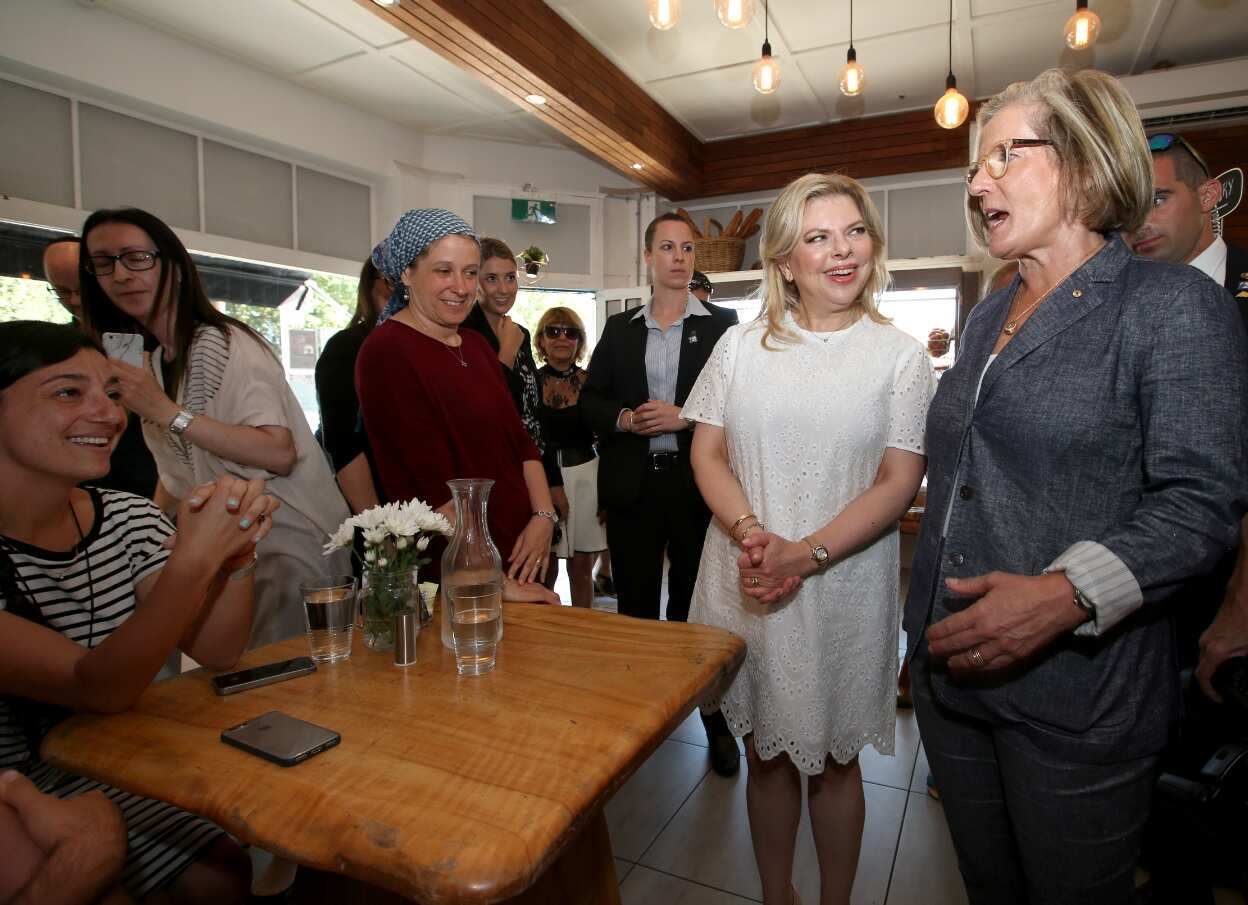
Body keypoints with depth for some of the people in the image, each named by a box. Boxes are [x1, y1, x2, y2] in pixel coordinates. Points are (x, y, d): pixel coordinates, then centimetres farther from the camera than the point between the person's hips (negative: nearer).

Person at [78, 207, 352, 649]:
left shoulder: (224, 344, -14)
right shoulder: (148, 361, 13)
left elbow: (280, 454, -26)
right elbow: (177, 476, 18)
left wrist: (166, 412, -24)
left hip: (287, 541, -8)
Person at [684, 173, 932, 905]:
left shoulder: (901, 356, -1)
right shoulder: (741, 347, 4)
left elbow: (899, 482, -7)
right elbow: (708, 451, 2)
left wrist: (806, 554, -19)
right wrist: (750, 534, -15)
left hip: (843, 590, -1)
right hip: (746, 583, 2)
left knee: (834, 758, 14)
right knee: (765, 752, 15)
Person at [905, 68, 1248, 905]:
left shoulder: (1173, 305, -10)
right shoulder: (986, 319, 10)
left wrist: (1066, 595, -32)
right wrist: (924, 630, 13)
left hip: (1076, 701, -6)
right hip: (950, 673, 6)